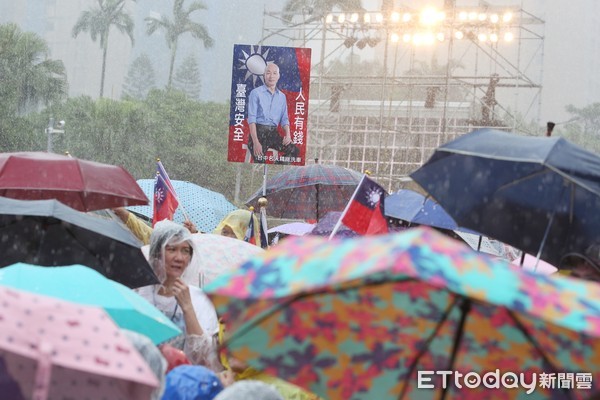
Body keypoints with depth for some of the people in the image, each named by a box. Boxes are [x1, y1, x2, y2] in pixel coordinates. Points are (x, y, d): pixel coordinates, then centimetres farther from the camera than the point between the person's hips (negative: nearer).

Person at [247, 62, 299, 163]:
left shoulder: (282, 96, 15)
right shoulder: (256, 93, -2)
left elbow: (284, 118, 17)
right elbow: (251, 118, -9)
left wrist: (288, 134, -5)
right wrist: (255, 142, -20)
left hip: (273, 133, 5)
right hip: (259, 132, -5)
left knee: (294, 151, -17)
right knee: (259, 162, -18)